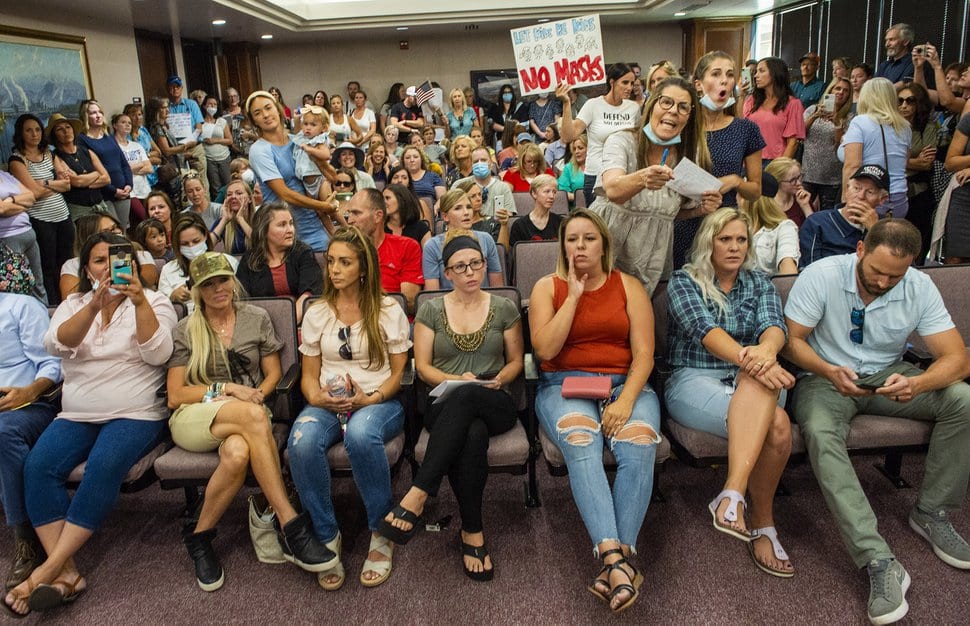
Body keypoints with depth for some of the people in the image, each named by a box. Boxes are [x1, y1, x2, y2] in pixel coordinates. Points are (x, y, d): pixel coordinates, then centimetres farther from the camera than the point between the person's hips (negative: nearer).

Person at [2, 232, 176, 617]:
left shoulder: (154, 302, 5)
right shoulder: (73, 304, 14)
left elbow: (157, 354, -12)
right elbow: (56, 344, -7)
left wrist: (140, 303, -24)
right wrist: (95, 304, -22)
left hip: (136, 414, -3)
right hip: (76, 415, 4)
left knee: (104, 466, -31)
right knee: (38, 467, -22)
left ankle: (50, 567, -23)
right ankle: (66, 572, -22)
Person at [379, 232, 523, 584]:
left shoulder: (504, 309, 11)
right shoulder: (431, 310, 9)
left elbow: (516, 361, 15)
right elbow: (423, 367, 5)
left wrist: (499, 379, -8)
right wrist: (455, 379, -14)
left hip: (494, 405, 0)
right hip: (445, 407, 0)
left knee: (465, 396, -41)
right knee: (472, 435, -40)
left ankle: (419, 495, -39)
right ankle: (473, 532, -28)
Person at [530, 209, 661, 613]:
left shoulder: (628, 286, 9)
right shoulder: (547, 287, 9)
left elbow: (643, 354, 0)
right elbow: (545, 348, -7)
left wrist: (626, 400, -17)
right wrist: (574, 295, -6)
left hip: (626, 383, 1)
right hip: (564, 385, -1)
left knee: (638, 445, -31)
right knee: (581, 444, -33)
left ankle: (615, 559, -32)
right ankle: (616, 559, -42)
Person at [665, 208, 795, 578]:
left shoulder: (759, 284, 15)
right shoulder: (683, 282, 3)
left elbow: (774, 326, -6)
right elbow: (705, 330, -16)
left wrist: (765, 352, -32)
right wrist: (747, 358, -36)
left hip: (752, 383, 3)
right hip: (694, 380, -3)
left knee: (765, 394, -35)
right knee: (777, 426, -30)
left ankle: (733, 494, -34)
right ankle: (762, 522, -20)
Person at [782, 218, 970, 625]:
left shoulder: (920, 287, -9)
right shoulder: (821, 276, -17)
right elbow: (792, 340, -13)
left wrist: (916, 383, -34)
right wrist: (829, 371, -32)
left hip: (888, 376, 3)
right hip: (827, 377, -3)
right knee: (819, 432, -35)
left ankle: (930, 514, -4)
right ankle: (879, 561, -37)